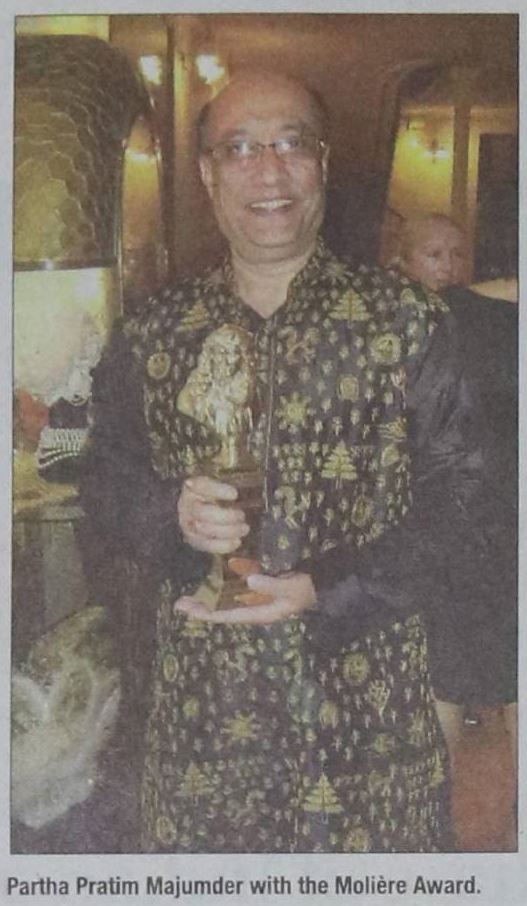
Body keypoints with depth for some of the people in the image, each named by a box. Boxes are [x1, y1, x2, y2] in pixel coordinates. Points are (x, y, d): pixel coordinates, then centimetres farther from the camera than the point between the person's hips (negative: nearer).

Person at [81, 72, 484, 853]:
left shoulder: (410, 324, -2)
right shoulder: (152, 337, 5)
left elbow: (455, 493, -5)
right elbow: (106, 486, 9)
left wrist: (324, 592, -16)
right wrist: (172, 518, -13)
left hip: (367, 698, -1)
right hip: (196, 700, 2)